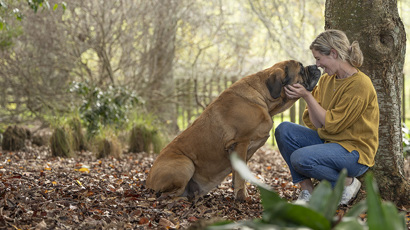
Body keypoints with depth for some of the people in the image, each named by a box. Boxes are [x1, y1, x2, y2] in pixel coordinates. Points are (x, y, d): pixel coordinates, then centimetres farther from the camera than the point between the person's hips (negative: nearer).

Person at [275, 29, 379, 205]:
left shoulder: (359, 84, -19)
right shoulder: (326, 79, 6)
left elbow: (331, 125, -19)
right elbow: (316, 124, 1)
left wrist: (307, 96, -18)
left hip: (355, 151, -8)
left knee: (300, 158, -29)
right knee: (283, 130, -9)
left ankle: (347, 183, -3)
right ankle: (306, 191, -4)